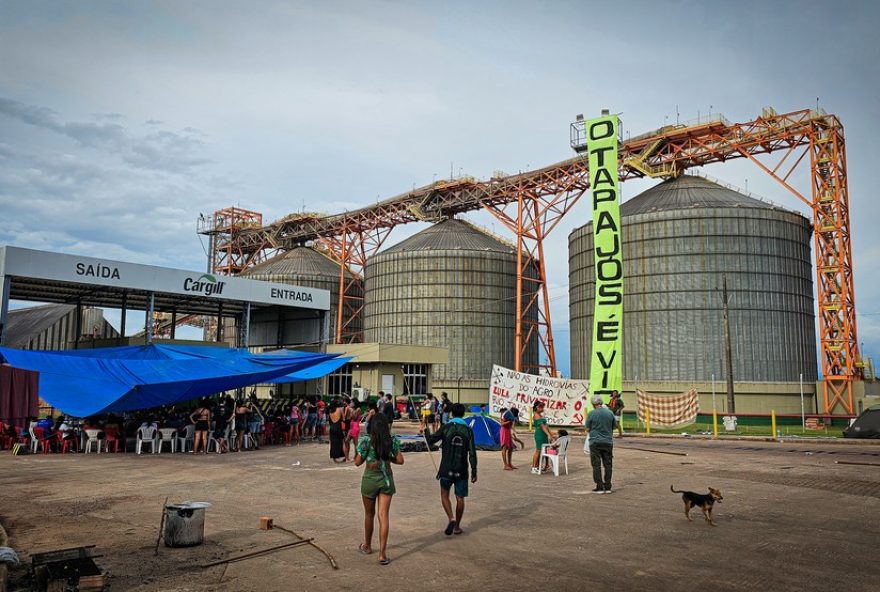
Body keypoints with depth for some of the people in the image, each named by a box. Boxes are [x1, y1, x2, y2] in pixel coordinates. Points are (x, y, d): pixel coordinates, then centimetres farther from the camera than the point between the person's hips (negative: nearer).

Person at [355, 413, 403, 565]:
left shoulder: (366, 440, -12)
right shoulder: (393, 441, -6)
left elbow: (358, 462, -8)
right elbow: (400, 460, -1)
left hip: (370, 479, -1)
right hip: (386, 479, 1)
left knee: (369, 514, 18)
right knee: (383, 516, 1)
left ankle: (367, 546, 37)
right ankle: (382, 554, -4)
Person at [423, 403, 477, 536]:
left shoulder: (446, 427, -6)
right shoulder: (468, 430, 0)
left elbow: (430, 440, -3)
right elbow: (472, 453, -3)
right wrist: (474, 471, 3)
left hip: (447, 469, -1)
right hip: (461, 470, 2)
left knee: (444, 495, 14)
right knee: (460, 498, 12)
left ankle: (451, 518, -6)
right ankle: (457, 527, 18)